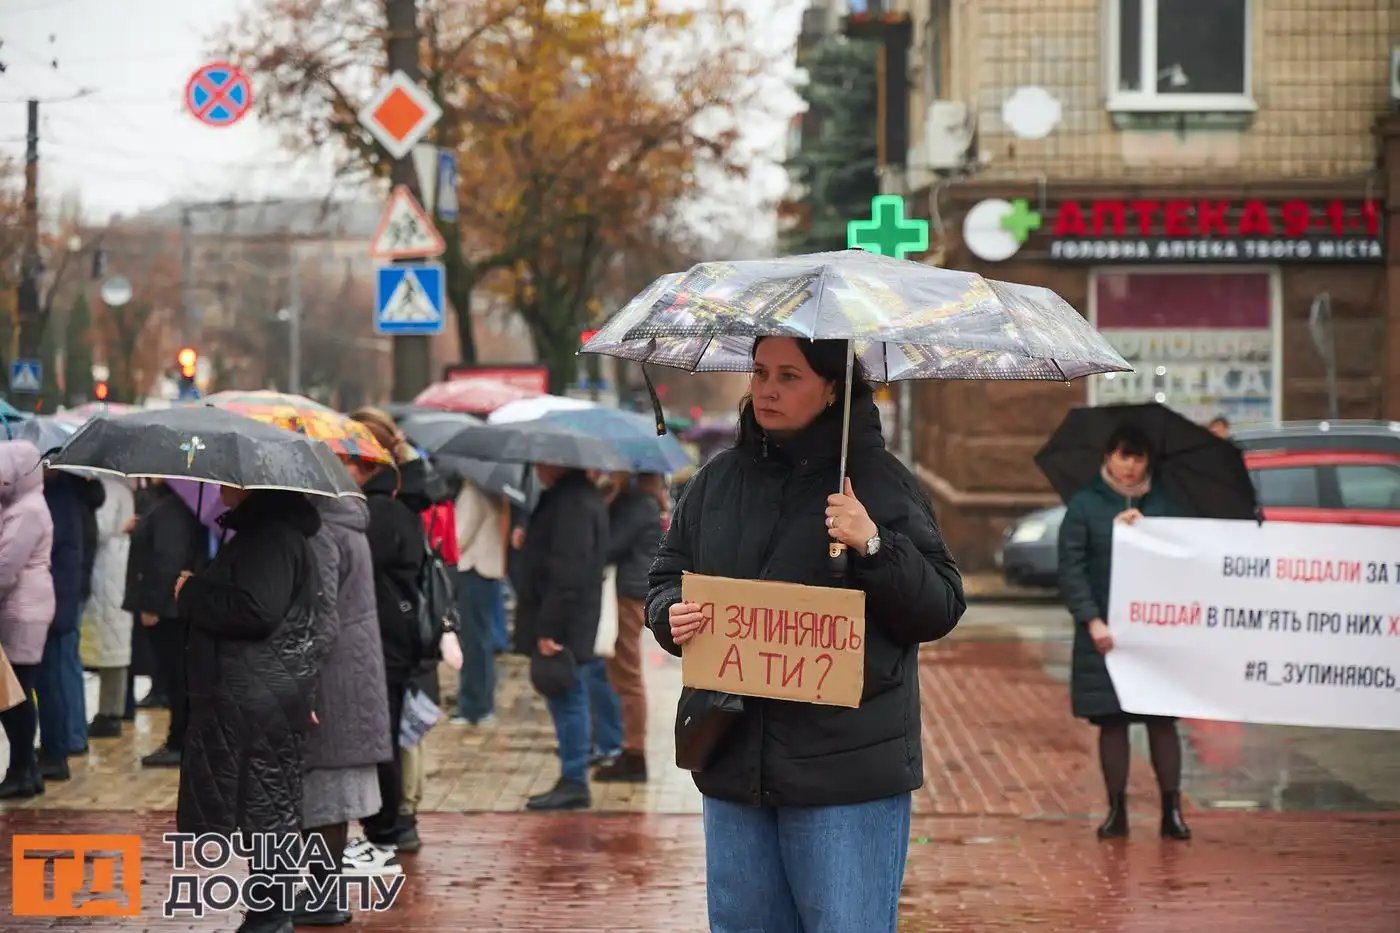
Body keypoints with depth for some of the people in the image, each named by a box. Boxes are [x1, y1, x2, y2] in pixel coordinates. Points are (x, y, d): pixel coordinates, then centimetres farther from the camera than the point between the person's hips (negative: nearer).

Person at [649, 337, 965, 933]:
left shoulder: (879, 481, -2)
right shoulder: (718, 481, 12)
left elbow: (942, 609, -5)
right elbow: (666, 577, 20)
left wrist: (874, 546, -20)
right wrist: (671, 616, -3)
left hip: (847, 773, -5)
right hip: (734, 765, 5)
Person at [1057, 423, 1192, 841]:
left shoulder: (1164, 504, 8)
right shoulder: (1085, 505, 1)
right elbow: (1071, 568, -4)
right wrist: (1091, 620, -14)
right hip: (1106, 631, -1)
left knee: (1162, 720, 0)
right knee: (1111, 721, 3)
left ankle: (1172, 811, 5)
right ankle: (1117, 811, 11)